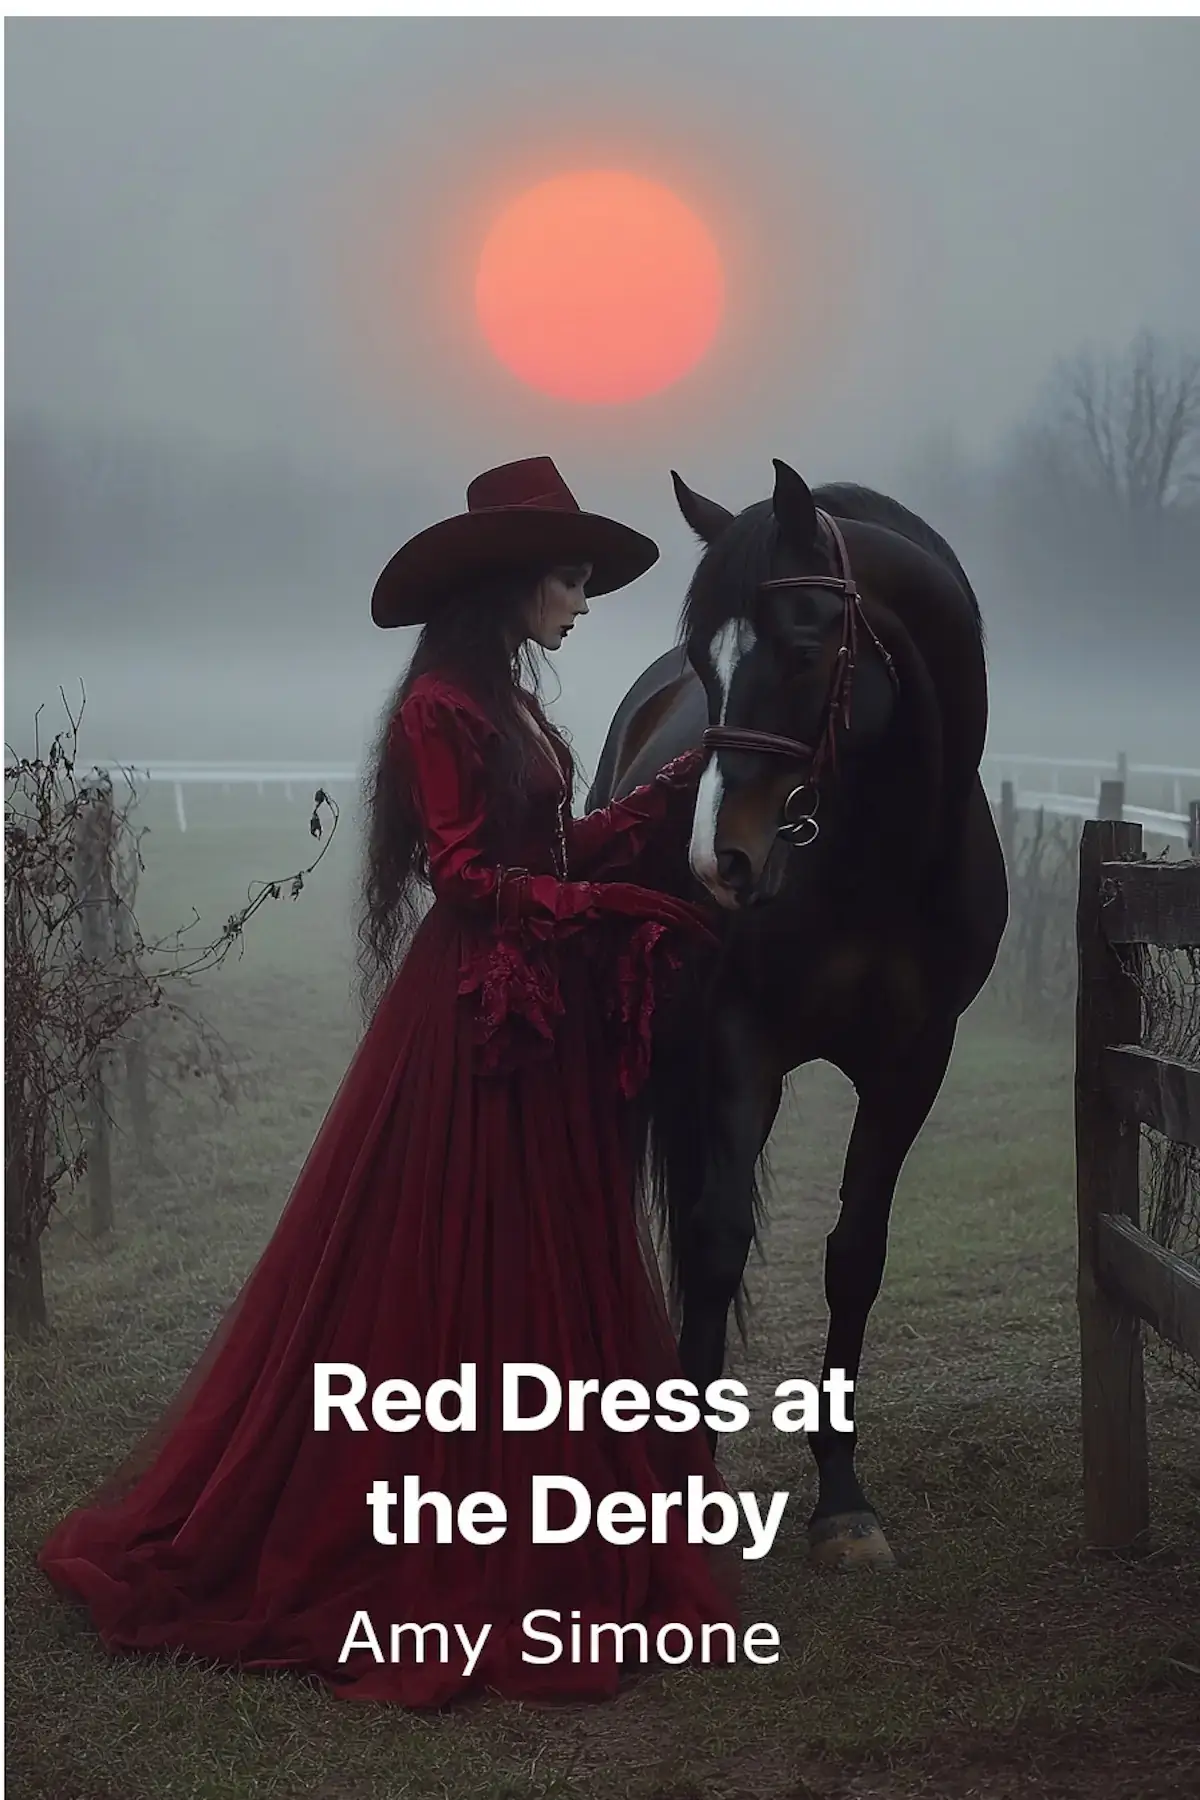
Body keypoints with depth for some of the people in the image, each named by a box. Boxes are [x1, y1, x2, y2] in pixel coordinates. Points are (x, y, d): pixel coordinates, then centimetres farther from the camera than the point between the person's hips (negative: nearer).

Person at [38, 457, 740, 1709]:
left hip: (546, 1015, 10)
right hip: (475, 1017, -10)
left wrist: (685, 783, 12)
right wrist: (614, 906, -19)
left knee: (545, 1275, 14)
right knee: (440, 1273, -2)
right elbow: (466, 873, -17)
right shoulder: (440, 709, -13)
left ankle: (525, 1534, 25)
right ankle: (414, 1557, 8)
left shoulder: (515, 709, 14)